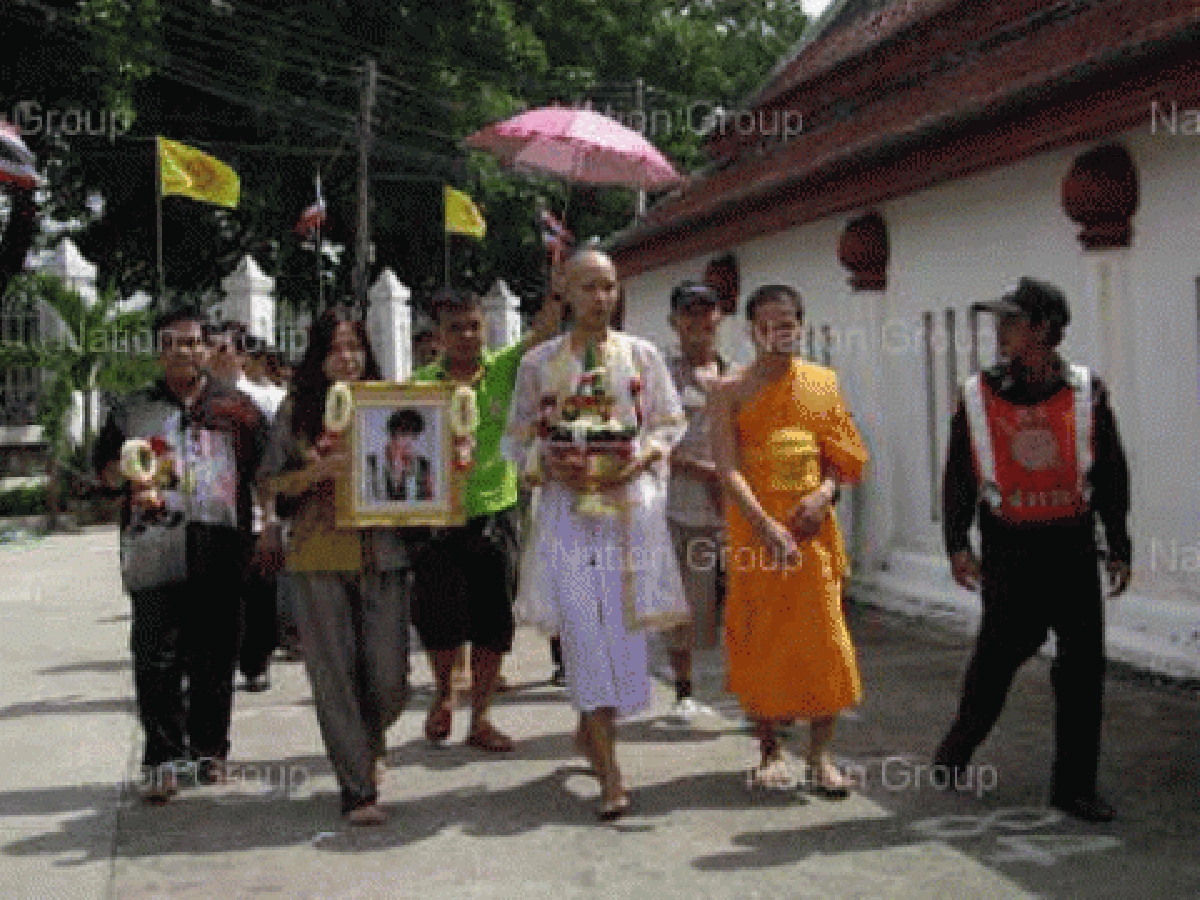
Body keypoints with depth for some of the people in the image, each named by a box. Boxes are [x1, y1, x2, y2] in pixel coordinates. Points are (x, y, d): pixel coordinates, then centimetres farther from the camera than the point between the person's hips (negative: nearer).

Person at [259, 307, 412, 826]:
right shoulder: (297, 410, 7)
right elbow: (270, 484, 3)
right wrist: (321, 470, -12)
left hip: (383, 555, 1)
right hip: (319, 557, -1)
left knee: (389, 678, 0)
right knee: (335, 676, -1)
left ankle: (370, 740, 34)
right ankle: (357, 790, 10)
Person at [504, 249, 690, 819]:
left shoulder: (641, 355, 8)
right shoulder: (538, 363, 6)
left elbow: (670, 422, 10)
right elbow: (517, 439, 9)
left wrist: (642, 458, -9)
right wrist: (548, 465, -11)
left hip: (630, 504, 1)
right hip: (568, 507, -1)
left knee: (623, 627, 2)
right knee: (585, 631, -10)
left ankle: (591, 726, 30)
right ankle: (609, 776, -8)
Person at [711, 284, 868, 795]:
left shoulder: (821, 383, 8)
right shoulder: (732, 392, 1)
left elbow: (844, 456, 10)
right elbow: (728, 468, -9)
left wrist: (824, 493, -12)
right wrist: (767, 528, -21)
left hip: (812, 526, 2)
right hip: (753, 528, -1)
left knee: (824, 637, -2)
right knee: (758, 638, 2)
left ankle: (820, 755, 9)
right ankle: (770, 751, 18)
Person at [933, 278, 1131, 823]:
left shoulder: (1086, 393, 1)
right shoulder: (978, 397, 0)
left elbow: (1111, 475, 7)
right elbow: (958, 477, 3)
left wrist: (1118, 547, 6)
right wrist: (957, 543, -7)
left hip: (1073, 549, 1)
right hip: (1009, 550, -1)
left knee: (1084, 665, 2)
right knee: (996, 657, 1)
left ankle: (1074, 787, 13)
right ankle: (955, 752, 26)